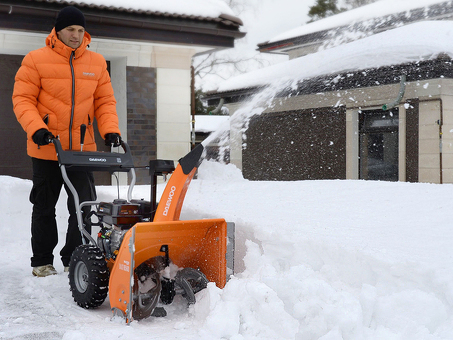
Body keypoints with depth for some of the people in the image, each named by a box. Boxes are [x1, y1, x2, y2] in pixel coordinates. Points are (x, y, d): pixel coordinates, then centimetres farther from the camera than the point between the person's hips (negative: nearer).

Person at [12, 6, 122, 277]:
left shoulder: (97, 63, 7)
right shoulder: (37, 60, -4)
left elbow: (105, 101, 8)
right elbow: (22, 99, -5)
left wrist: (110, 130, -7)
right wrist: (36, 128, -20)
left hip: (83, 149, 2)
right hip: (46, 150, -2)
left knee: (84, 206, 0)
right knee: (44, 207, 10)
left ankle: (74, 261, 15)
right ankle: (42, 262, 24)